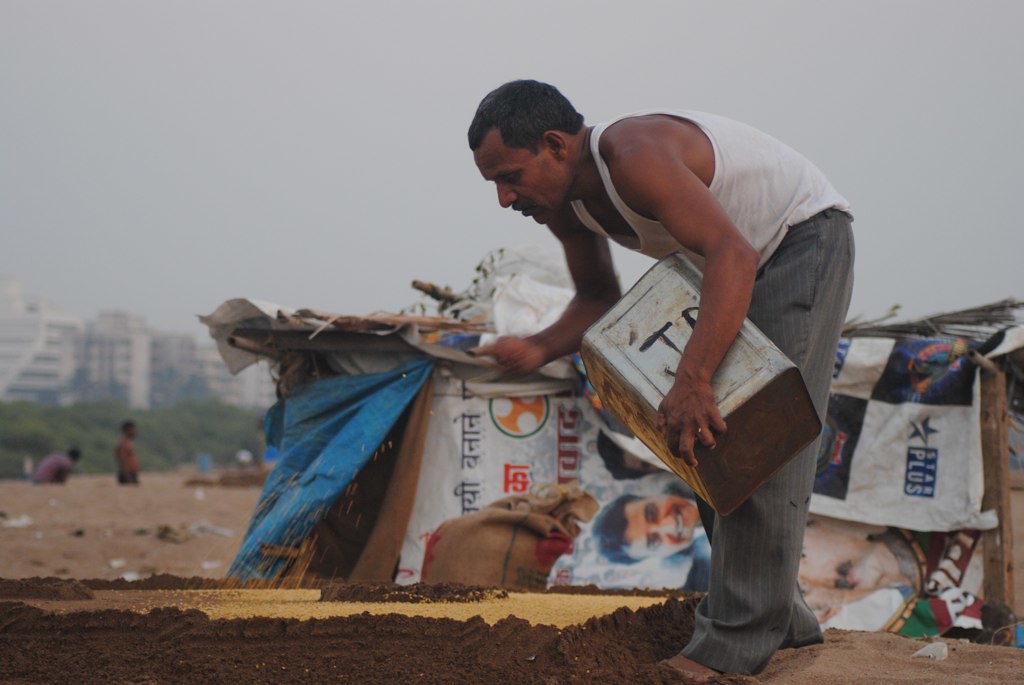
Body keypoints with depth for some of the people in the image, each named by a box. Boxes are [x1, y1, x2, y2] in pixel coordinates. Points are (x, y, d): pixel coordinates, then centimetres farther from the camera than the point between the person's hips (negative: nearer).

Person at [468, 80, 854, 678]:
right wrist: (538, 349, -13)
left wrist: (693, 378, -55)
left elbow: (731, 253, -45)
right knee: (708, 442, 8)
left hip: (805, 237, -10)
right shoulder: (563, 201, -5)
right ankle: (782, 619, 15)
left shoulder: (635, 157, -34)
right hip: (735, 261, 10)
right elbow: (599, 298, 9)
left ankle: (736, 644, -16)